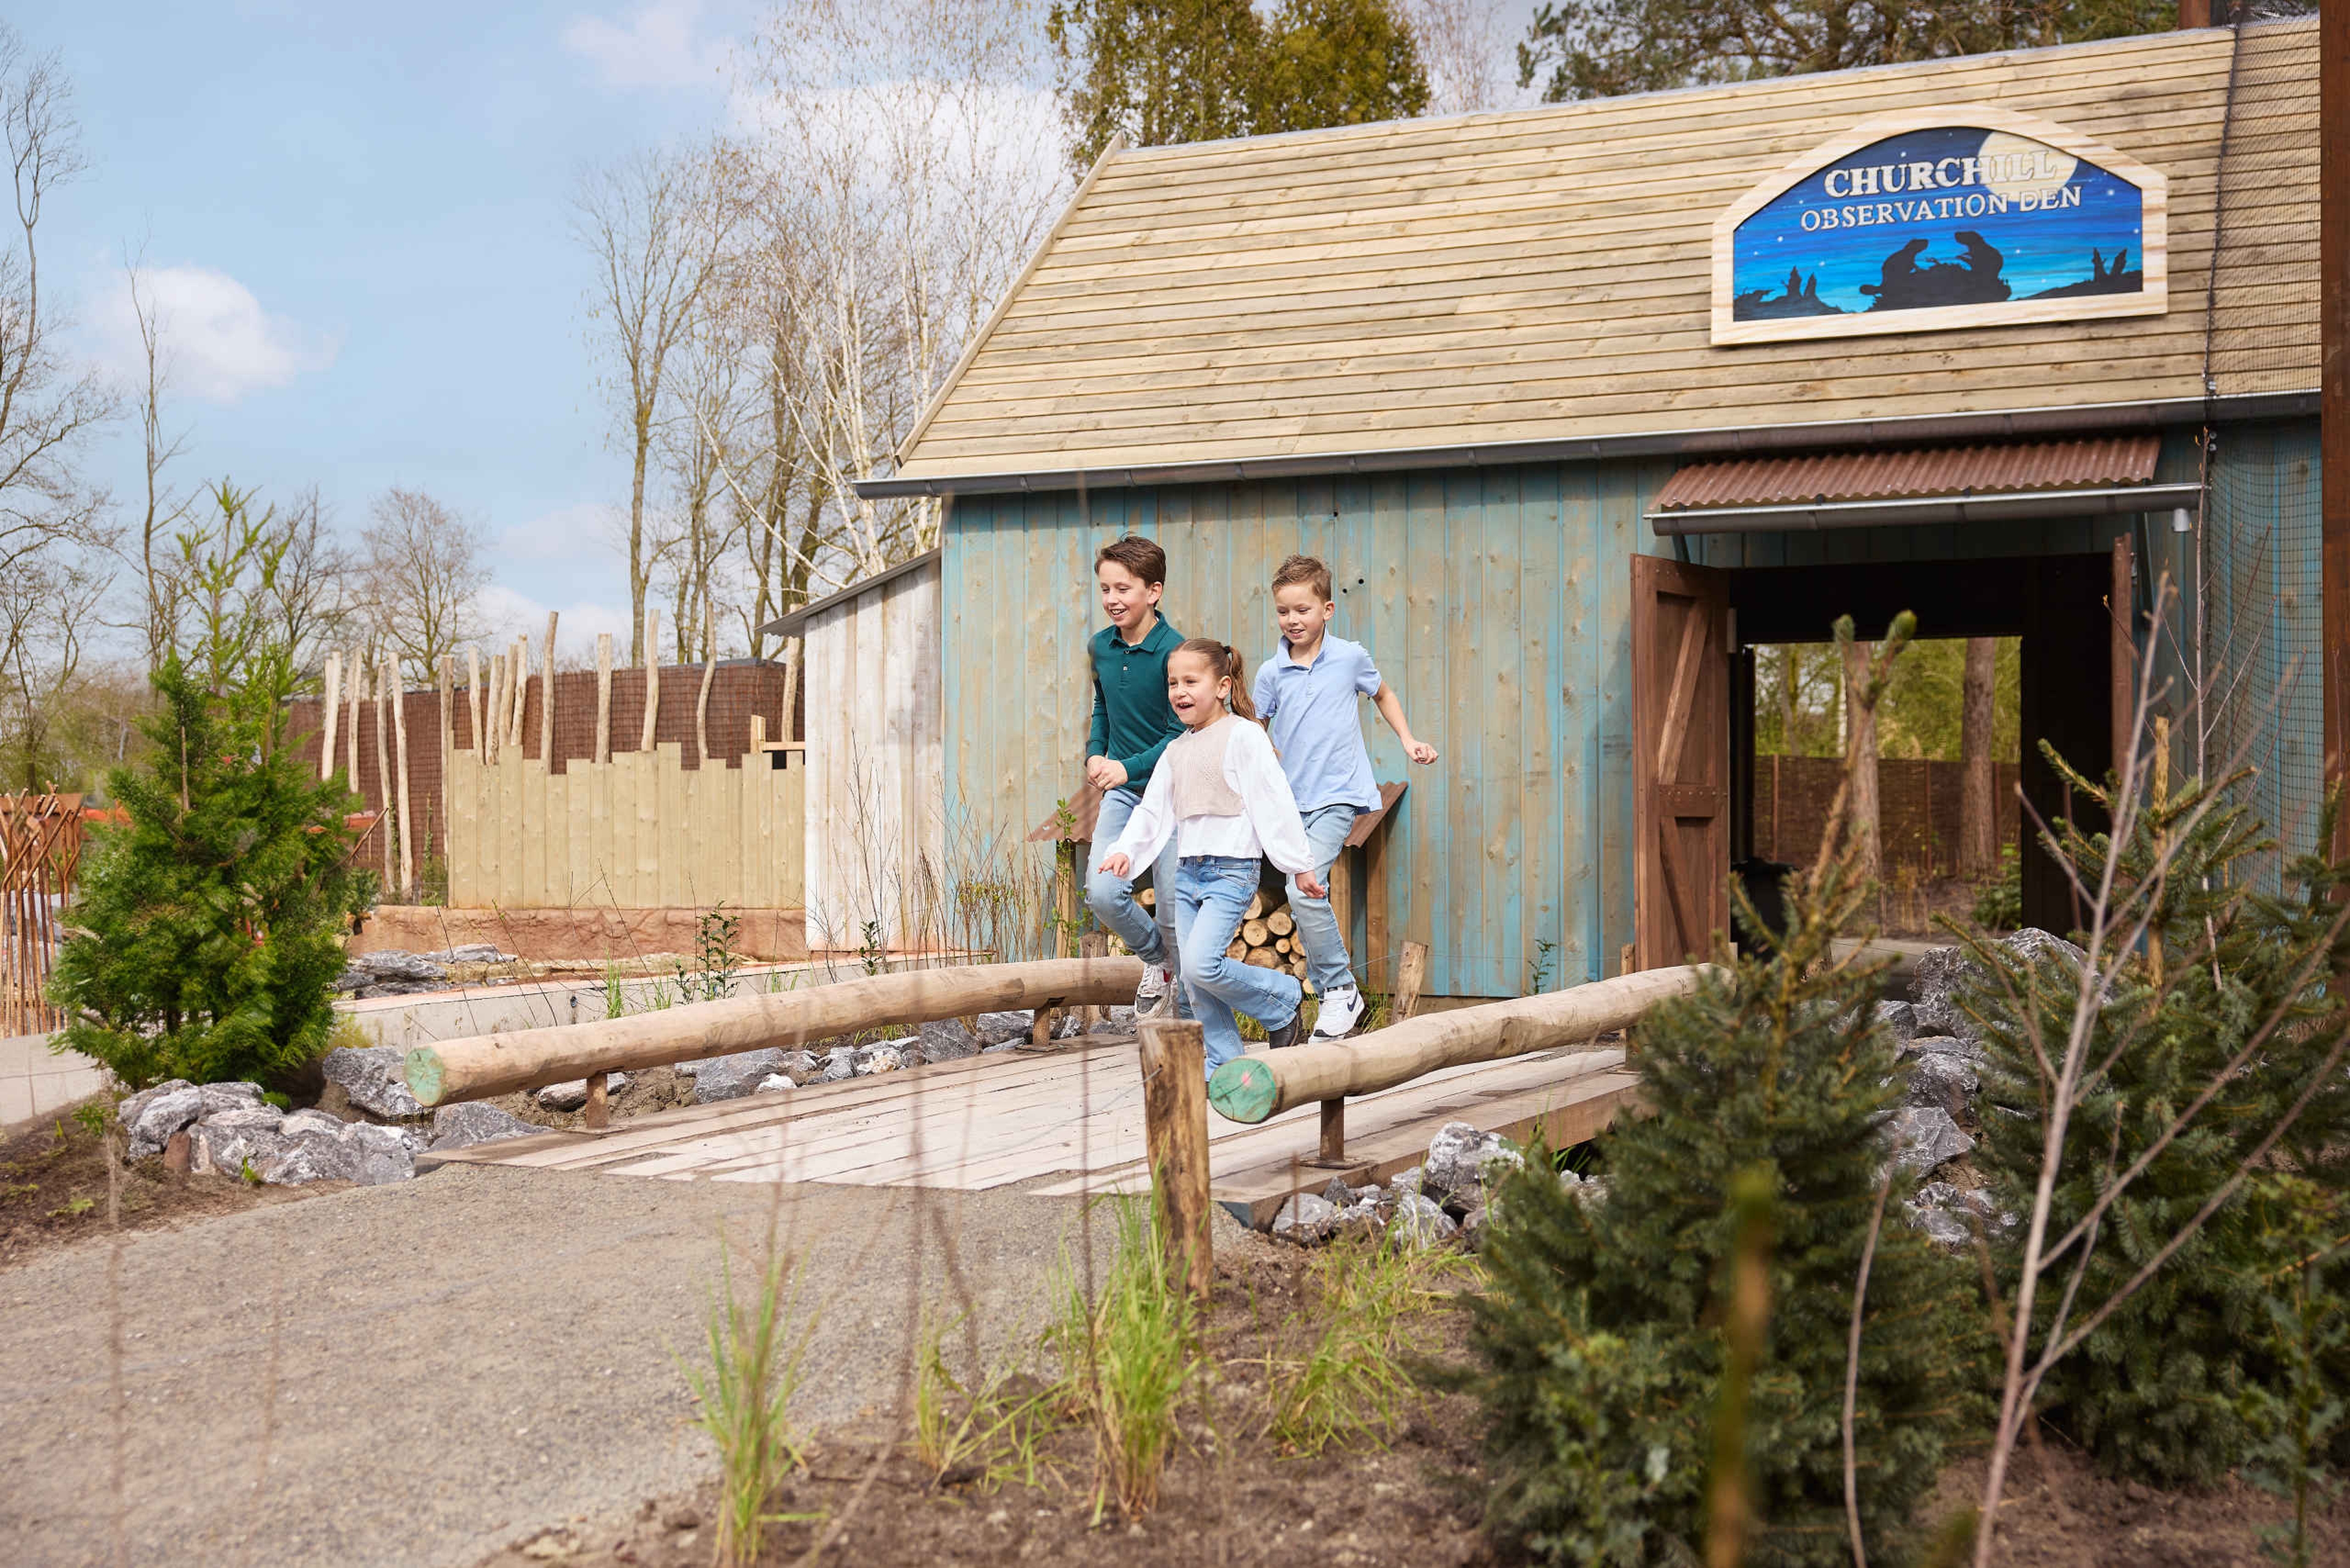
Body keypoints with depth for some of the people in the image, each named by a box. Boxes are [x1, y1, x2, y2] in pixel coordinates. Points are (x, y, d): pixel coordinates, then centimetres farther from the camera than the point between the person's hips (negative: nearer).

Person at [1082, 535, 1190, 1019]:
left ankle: (1189, 1018, 18)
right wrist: (1094, 754, 2)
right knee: (1102, 893, -12)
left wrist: (1128, 768, -29)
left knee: (1173, 912, 0)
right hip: (1122, 793, 5)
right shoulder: (1100, 647, 2)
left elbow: (1180, 735, -16)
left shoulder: (1174, 651, -17)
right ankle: (1154, 959, 18)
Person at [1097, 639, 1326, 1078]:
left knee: (1201, 965, -20)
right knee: (1193, 980, 3)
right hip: (1186, 873, 7)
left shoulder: (1243, 735, -6)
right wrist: (1126, 850, 1)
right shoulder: (1176, 750, 14)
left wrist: (1300, 865, -9)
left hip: (1231, 870, -7)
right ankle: (1223, 1063, 13)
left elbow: (1274, 803, -8)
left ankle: (1283, 997, 2)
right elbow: (1153, 810, 17)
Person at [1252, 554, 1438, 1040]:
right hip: (1291, 800, 4)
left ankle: (1340, 990, -9)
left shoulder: (1351, 657, -1)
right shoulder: (1271, 673, 2)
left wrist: (1408, 740, 12)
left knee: (1304, 889, -23)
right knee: (1302, 904, 7)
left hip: (1337, 795, -4)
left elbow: (1382, 694, 19)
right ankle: (1334, 1000, 22)